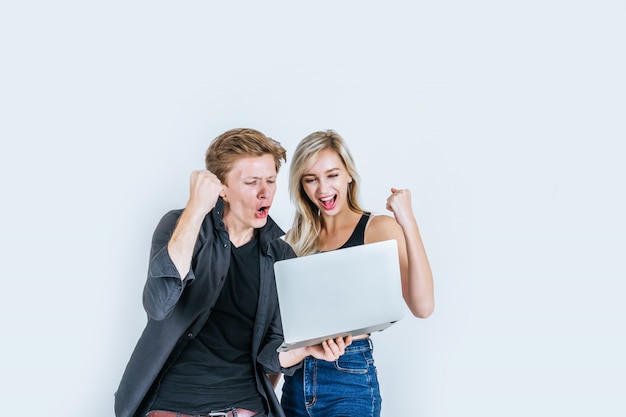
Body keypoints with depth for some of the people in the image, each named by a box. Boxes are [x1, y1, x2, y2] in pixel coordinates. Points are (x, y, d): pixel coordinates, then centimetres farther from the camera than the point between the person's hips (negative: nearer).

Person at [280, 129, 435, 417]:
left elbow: (422, 306, -20)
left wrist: (407, 222, -24)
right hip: (296, 377, 5)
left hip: (350, 377, -4)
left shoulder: (379, 228, -6)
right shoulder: (296, 238, 7)